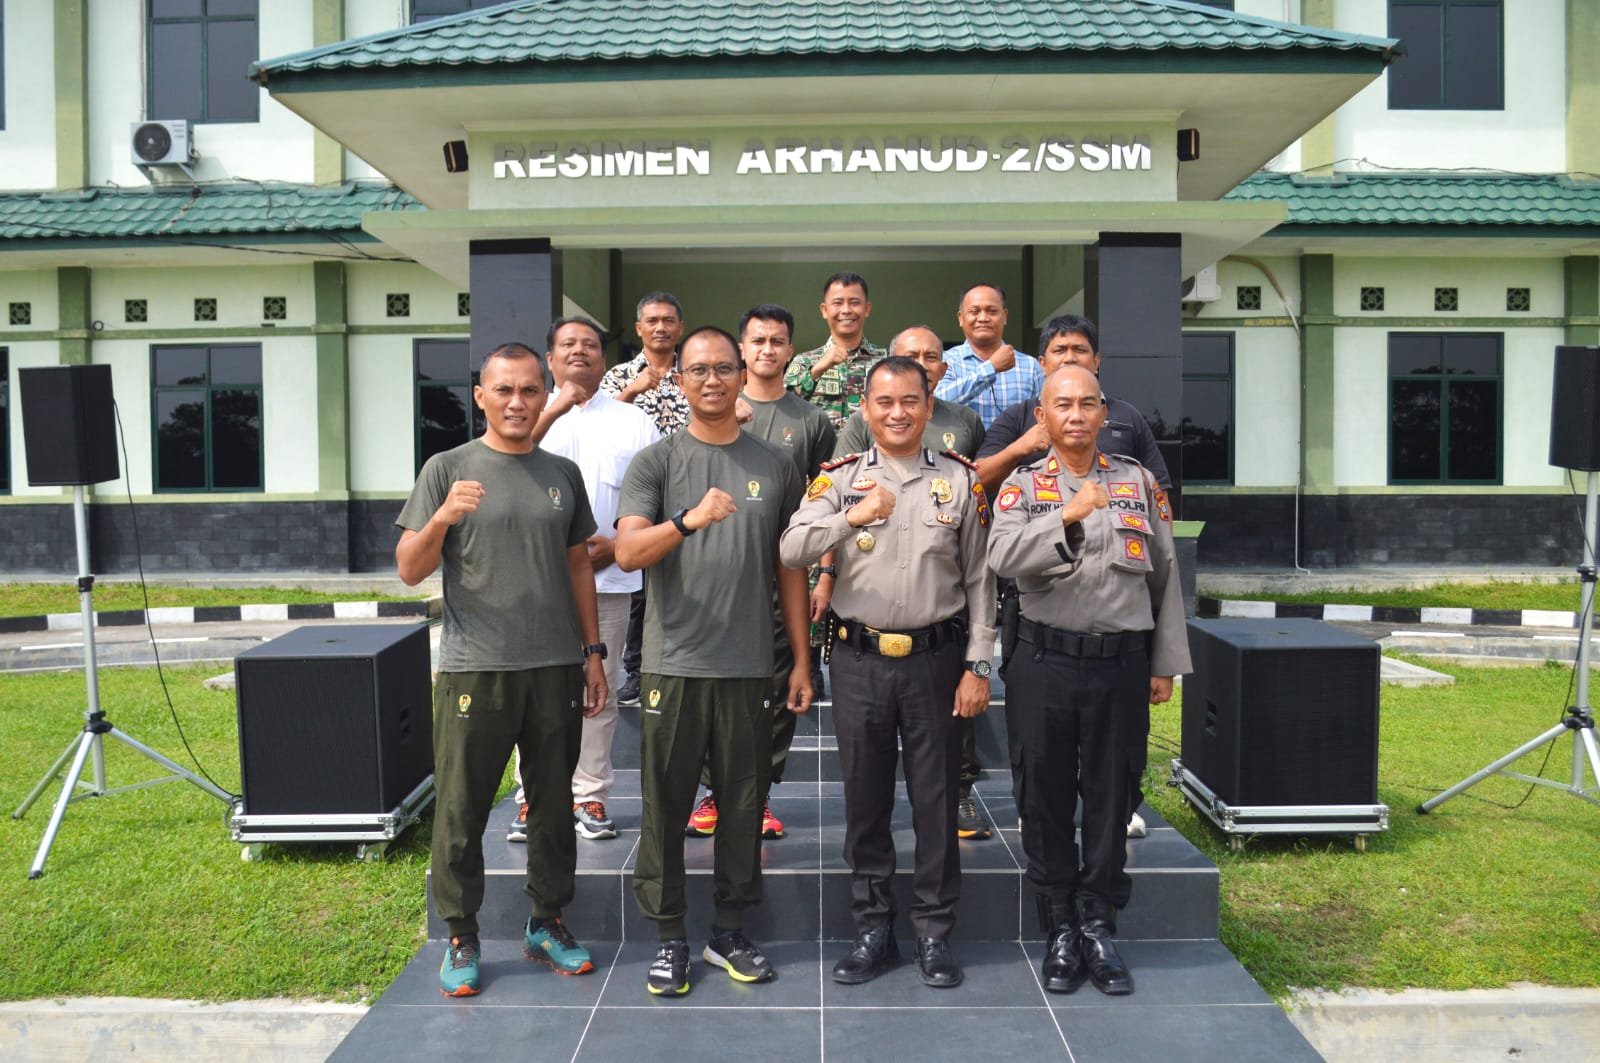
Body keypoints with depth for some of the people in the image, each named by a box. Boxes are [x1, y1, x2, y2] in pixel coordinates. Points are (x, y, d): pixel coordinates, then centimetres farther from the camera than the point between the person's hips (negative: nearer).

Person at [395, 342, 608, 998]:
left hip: (557, 667, 4)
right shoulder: (448, 469, 0)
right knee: (462, 809, 4)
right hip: (475, 669, -3)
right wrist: (442, 518, -22)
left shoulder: (561, 474, 11)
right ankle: (461, 937, 20)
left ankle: (547, 924, 27)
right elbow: (410, 571, -3)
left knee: (553, 804, 12)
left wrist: (593, 653, 11)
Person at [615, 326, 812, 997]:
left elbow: (790, 570, 12)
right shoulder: (655, 462, 3)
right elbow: (627, 552, -10)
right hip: (673, 664, -2)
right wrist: (689, 519, -28)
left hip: (749, 666, 2)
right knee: (665, 806, 5)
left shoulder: (774, 466, 9)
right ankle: (669, 938, 20)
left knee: (743, 805, 9)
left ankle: (729, 932, 25)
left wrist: (801, 661, 9)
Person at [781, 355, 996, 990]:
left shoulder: (960, 480, 4)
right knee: (864, 799, 10)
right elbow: (791, 551, -11)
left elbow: (979, 579, 4)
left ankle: (934, 931, 23)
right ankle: (873, 930, 25)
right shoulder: (840, 478, 3)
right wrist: (851, 517, -26)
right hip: (860, 659, 1)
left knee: (935, 799, 7)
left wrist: (977, 665, -1)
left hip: (935, 660, 0)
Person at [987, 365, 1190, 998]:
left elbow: (1165, 576, 10)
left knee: (1109, 796, 9)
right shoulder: (1022, 486, 3)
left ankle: (1098, 925, 24)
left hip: (1121, 662, 1)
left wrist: (1165, 663, 8)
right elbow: (1002, 559, -16)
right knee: (1045, 797, 6)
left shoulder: (1138, 482, 8)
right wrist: (1068, 515, -27)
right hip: (1044, 664, -1)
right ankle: (1060, 929, 21)